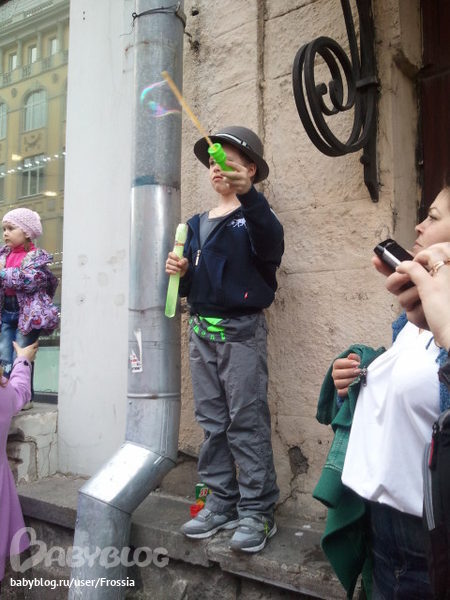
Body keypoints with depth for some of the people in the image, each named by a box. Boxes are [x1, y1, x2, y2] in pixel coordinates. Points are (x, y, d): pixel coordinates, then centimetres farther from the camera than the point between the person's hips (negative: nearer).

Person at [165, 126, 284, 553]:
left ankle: (257, 511, 7)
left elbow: (271, 246, -26)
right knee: (211, 422, 10)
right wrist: (179, 272, -1)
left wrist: (247, 194, -39)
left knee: (247, 422, -4)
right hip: (202, 331, 7)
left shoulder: (252, 217, -1)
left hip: (241, 330, -6)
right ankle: (222, 503, 21)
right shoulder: (197, 224, 17)